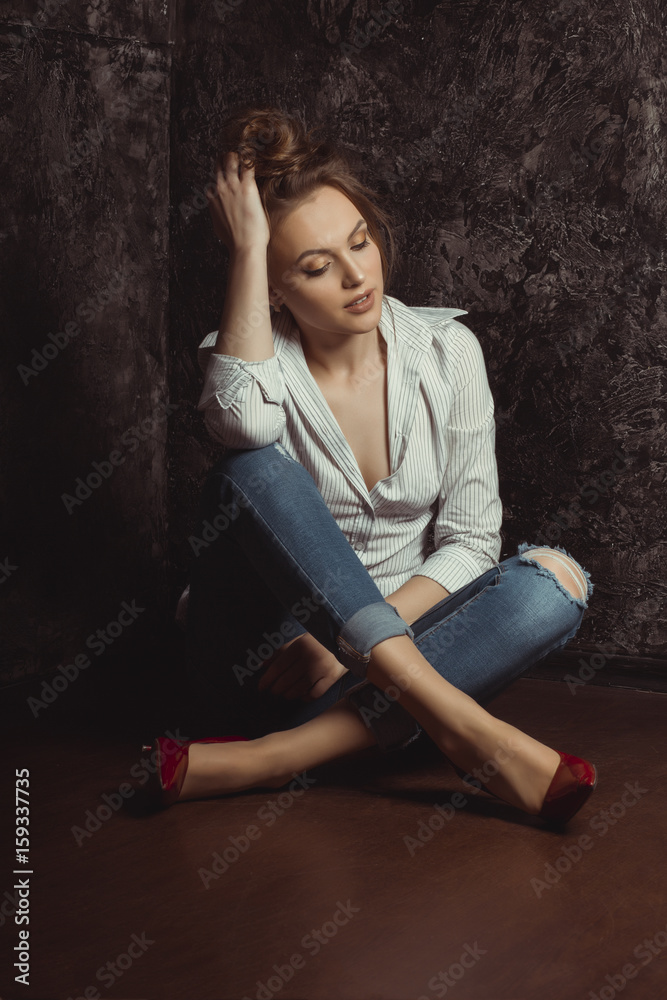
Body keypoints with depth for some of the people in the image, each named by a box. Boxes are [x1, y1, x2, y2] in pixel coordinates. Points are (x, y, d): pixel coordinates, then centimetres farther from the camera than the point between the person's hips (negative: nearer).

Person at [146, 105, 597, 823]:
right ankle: (462, 726, -36)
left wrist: (354, 643, -17)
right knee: (253, 470, -29)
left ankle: (280, 755, -33)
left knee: (555, 582, -26)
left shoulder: (446, 351, -2)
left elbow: (469, 542, -4)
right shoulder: (250, 355, -6)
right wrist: (247, 246, -25)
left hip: (402, 644, 2)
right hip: (267, 655, -2)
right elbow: (243, 420, -34)